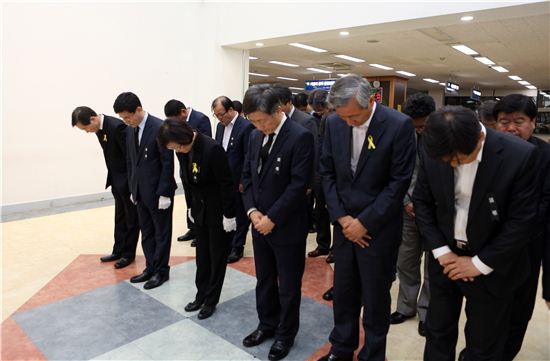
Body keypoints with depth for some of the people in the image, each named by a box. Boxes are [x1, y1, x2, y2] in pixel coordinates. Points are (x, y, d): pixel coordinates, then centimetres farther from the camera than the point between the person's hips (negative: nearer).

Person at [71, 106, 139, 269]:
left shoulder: (117, 127, -24)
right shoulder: (99, 128, 4)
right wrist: (112, 179, 10)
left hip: (128, 180, -8)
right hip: (117, 180, 9)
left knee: (131, 218, 6)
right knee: (120, 218, 16)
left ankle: (128, 253, 17)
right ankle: (119, 251, 27)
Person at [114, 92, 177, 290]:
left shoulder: (160, 127, -17)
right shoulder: (130, 130, 5)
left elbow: (168, 163, -17)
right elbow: (130, 161, 12)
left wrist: (164, 193, -17)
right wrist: (132, 188, 11)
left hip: (158, 191, -7)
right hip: (141, 191, 7)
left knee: (161, 232, 7)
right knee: (146, 232, 15)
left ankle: (161, 271, 21)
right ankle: (151, 268, 28)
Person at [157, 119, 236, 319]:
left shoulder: (212, 148, -27)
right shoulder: (184, 151, -5)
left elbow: (226, 184, -22)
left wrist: (229, 215, -17)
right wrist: (192, 207, 12)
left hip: (219, 212, -7)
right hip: (201, 210, 7)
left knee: (217, 257, 9)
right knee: (202, 256, 17)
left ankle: (211, 300, 24)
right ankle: (201, 295, 33)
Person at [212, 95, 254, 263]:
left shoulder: (246, 126, -13)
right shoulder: (220, 126, 9)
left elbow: (248, 156, -15)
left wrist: (244, 181, -15)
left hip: (238, 180, -6)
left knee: (240, 214, 8)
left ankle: (237, 247, 20)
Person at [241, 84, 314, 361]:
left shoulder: (300, 137, -16)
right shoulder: (256, 136, 5)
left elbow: (298, 184, -20)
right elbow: (247, 175, 9)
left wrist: (272, 218, -18)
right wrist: (252, 210, -5)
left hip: (287, 227, -6)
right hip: (259, 224, 6)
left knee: (288, 286, 12)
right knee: (264, 281, 21)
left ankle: (285, 334, 33)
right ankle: (267, 325, 42)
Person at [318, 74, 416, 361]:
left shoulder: (399, 125, -14)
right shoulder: (333, 123, -2)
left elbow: (399, 181, -13)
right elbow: (327, 172, 3)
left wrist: (365, 222, -13)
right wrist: (341, 217, -6)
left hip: (378, 227, -4)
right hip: (344, 223, 4)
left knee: (375, 297, 11)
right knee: (343, 291, 16)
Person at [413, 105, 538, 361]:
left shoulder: (520, 156, -21)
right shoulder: (433, 150, -13)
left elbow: (521, 220, -15)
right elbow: (422, 201, -2)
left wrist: (479, 264, -13)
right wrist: (440, 251, -9)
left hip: (490, 266, -2)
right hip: (445, 257, 3)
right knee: (437, 334, 20)